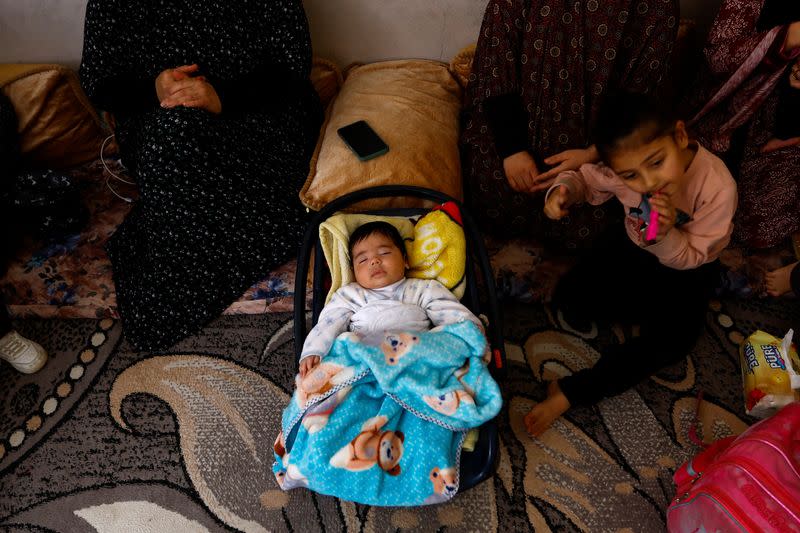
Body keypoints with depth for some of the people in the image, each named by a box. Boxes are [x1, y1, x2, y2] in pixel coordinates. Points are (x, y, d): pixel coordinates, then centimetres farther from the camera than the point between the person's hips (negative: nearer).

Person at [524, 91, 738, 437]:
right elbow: (587, 180, -4)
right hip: (633, 247, 3)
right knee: (568, 300, -12)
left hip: (685, 267, -2)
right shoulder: (624, 167, -25)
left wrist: (666, 236, -46)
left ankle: (569, 393, -14)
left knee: (670, 340, -22)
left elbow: (690, 257, -23)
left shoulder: (718, 186, -33)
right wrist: (564, 190, -29)